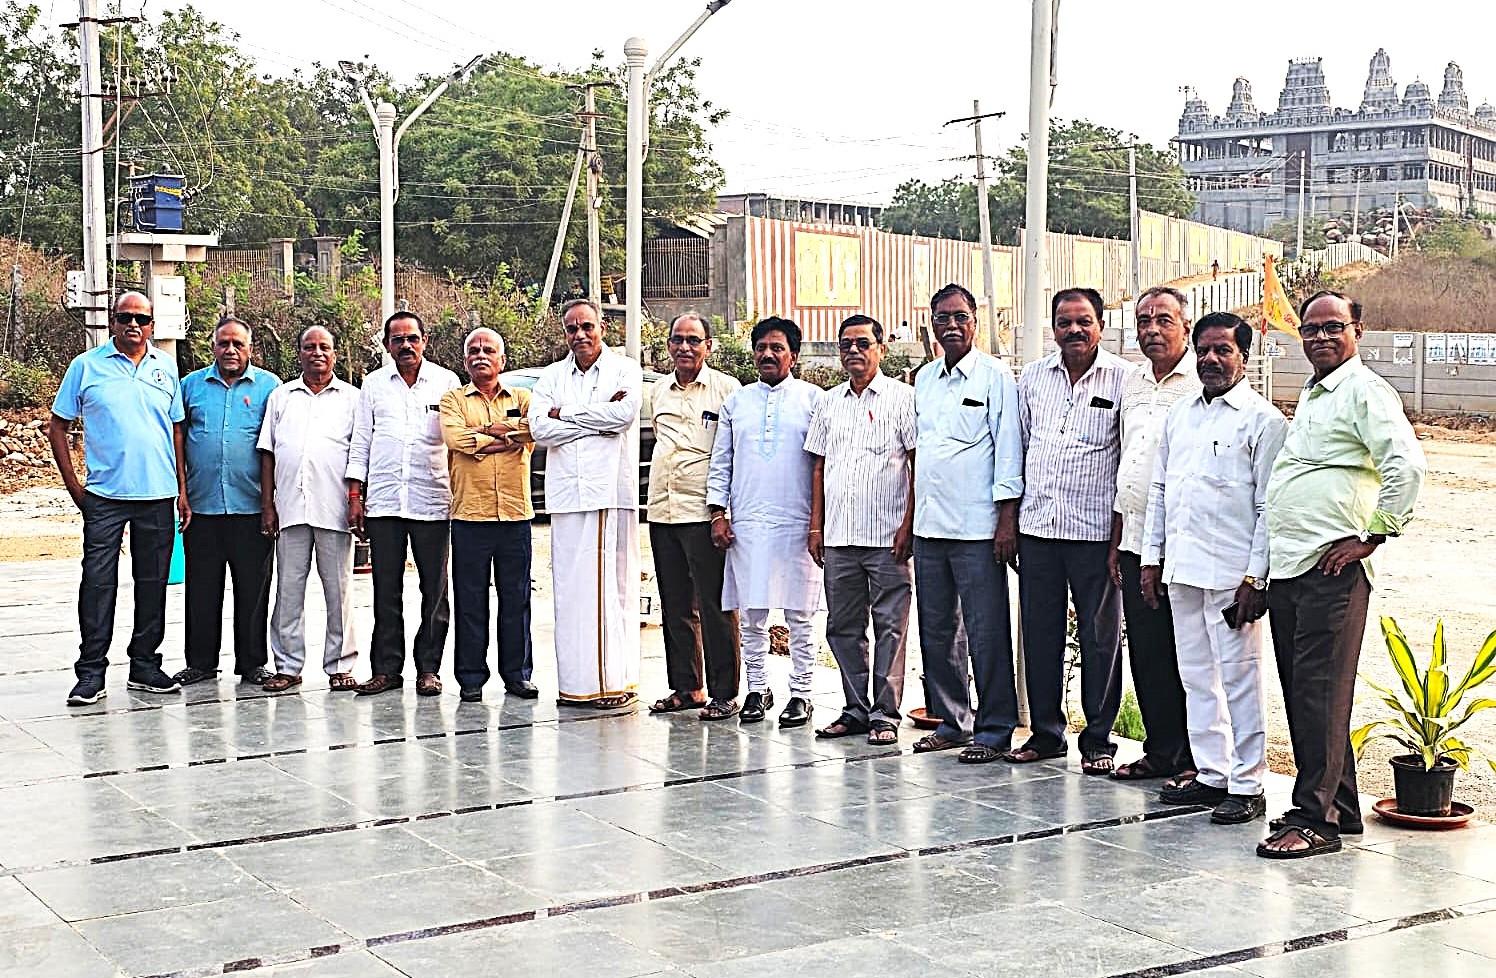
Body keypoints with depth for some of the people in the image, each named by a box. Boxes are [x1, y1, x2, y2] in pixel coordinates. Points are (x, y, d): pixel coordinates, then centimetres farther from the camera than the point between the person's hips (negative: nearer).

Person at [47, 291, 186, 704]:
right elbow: (57, 427, 5)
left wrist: (182, 489, 10)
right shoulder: (86, 366, 2)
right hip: (104, 495, -3)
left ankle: (145, 665, 18)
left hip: (158, 495, 3)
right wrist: (73, 486, -1)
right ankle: (91, 673, 3)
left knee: (153, 583, 8)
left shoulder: (166, 367, 10)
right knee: (98, 582, -4)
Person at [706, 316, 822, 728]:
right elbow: (720, 461, 13)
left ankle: (800, 694, 9)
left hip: (796, 524, -3)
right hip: (747, 524, 3)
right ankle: (757, 690, 16)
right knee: (751, 614, 5)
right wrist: (718, 513, 5)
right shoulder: (736, 402, 13)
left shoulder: (812, 399, 4)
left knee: (799, 616, 2)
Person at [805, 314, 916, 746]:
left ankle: (885, 715, 3)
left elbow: (918, 463, -4)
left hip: (887, 536, -5)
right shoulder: (828, 402, 15)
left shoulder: (902, 397, 0)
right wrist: (816, 525, 11)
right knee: (843, 627, 9)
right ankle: (856, 710, 19)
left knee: (889, 625, -2)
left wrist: (908, 524, -10)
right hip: (838, 537, 5)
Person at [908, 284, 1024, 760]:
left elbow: (1008, 449, -7)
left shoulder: (995, 376, -4)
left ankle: (994, 729, 5)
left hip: (977, 527, -6)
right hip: (929, 525, 6)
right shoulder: (924, 378, 15)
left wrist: (1007, 518, -13)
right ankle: (950, 719, 22)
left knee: (986, 632, -3)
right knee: (937, 630, 11)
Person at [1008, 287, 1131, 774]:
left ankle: (1098, 739, 12)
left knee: (1100, 635, 2)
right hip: (1036, 526, 4)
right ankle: (1045, 731, 20)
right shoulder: (1032, 377, 10)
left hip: (1095, 529, -4)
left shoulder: (1123, 379, -2)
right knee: (1039, 632, 9)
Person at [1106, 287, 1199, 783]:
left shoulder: (1203, 383, -7)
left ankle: (1197, 760, 8)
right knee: (1147, 653, 10)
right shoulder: (1132, 381, 15)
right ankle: (1161, 752, 19)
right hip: (1136, 541, 7)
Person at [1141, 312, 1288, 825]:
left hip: (1232, 573, -7)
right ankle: (1211, 773, 21)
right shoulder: (1179, 414, 15)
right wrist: (1152, 556, 15)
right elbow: (1159, 488, 20)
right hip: (1181, 569, 7)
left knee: (1239, 678, -3)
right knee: (1196, 676, 12)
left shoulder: (1263, 419, -5)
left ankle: (1247, 784, 5)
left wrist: (1256, 577, -14)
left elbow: (1270, 506, -9)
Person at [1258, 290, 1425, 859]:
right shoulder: (1310, 396, 21)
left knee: (1321, 692, -9)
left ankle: (1317, 819, -6)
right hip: (1287, 566, 9)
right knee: (1299, 691, 11)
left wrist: (1372, 536, -16)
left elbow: (1408, 465, -20)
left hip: (1332, 567, -9)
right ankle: (1339, 806, 20)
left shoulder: (1365, 391, -7)